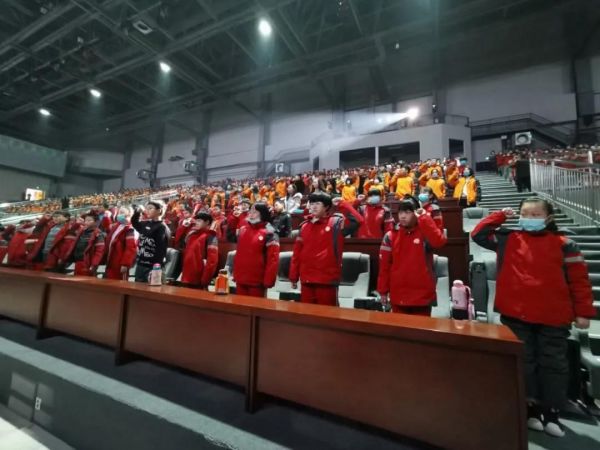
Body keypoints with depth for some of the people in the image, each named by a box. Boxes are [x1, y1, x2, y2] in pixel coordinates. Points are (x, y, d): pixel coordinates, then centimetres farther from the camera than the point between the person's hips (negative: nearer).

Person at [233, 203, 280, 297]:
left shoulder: (268, 233, -12)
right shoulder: (242, 229, 7)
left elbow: (273, 259, -15)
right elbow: (239, 254, 14)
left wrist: (268, 281, -17)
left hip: (257, 281, -6)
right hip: (240, 280, 6)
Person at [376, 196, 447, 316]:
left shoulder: (425, 234, -5)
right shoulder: (390, 236, -1)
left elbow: (439, 241, -29)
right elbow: (384, 265, 1)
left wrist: (424, 218, -24)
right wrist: (383, 290, 1)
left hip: (422, 295, -1)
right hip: (397, 296, 2)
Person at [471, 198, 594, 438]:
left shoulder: (564, 245, 1)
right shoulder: (508, 239, 4)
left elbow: (579, 280, 1)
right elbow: (478, 234, 2)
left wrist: (583, 312, -3)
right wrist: (500, 216, 0)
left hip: (553, 318, 0)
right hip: (515, 316, 1)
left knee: (553, 364, 11)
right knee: (523, 362, 10)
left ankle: (551, 412, 27)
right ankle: (531, 408, 26)